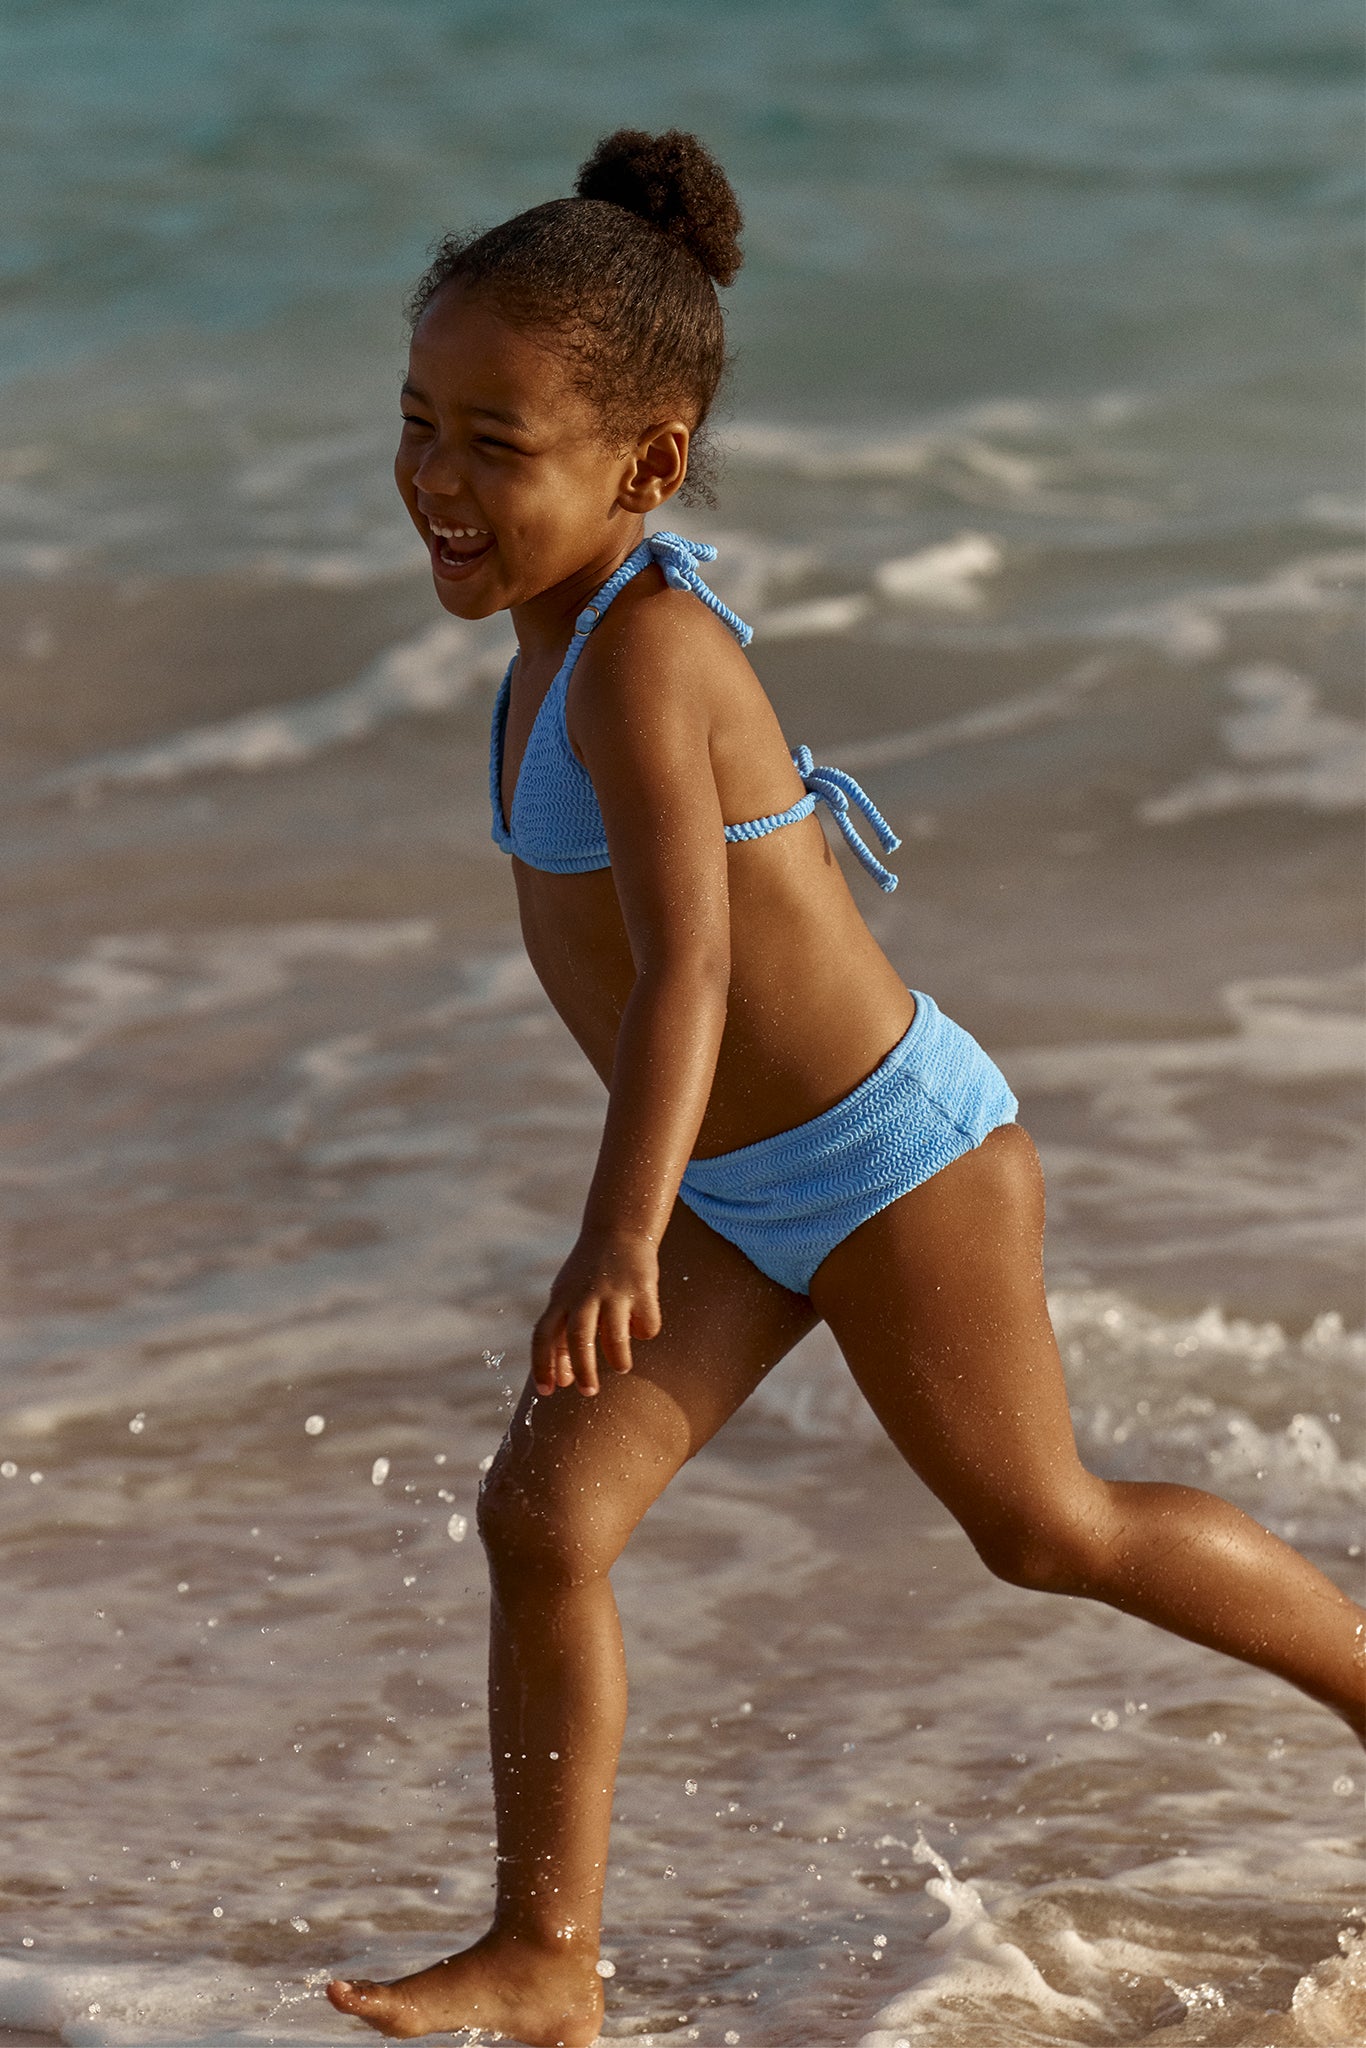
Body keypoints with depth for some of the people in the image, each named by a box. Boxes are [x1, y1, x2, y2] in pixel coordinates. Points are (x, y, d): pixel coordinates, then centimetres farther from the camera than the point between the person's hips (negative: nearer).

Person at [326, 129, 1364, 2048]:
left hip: (892, 1161, -8)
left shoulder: (639, 657, -28)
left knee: (1040, 1523, 11)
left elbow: (686, 959, -40)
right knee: (544, 1513, -3)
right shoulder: (581, 619, 1)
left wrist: (625, 1228, -52)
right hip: (739, 1182, 8)